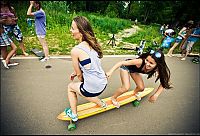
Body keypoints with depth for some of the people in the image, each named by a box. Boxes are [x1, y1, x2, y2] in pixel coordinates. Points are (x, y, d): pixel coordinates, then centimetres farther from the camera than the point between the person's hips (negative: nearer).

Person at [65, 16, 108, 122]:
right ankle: (100, 103, 38)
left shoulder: (75, 51, -20)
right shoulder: (93, 44, 0)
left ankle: (73, 114, 33)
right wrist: (76, 72, 17)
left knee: (70, 87, 23)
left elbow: (79, 74, -6)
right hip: (103, 84, 6)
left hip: (92, 89, -6)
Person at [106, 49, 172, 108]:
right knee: (126, 88, -17)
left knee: (141, 88, 3)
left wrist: (156, 95, -23)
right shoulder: (140, 62, -43)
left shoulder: (158, 69, -28)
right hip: (126, 67, -4)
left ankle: (135, 92, 42)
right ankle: (113, 98, 12)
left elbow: (163, 83, -15)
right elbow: (122, 63, -40)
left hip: (134, 70, 5)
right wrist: (110, 71, -48)